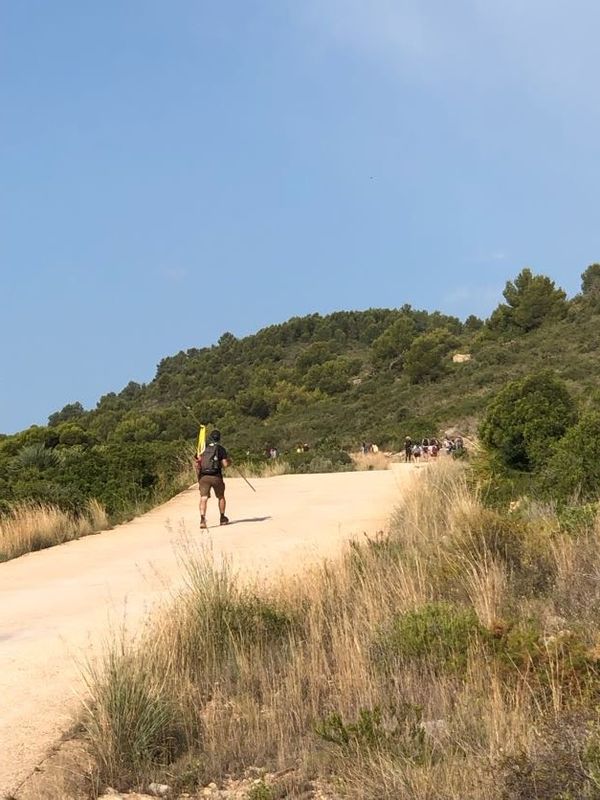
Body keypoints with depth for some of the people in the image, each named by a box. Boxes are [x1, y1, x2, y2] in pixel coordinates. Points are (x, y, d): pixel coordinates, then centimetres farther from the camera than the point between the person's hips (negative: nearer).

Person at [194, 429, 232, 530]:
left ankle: (202, 519, -24)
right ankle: (223, 518, 28)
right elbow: (225, 464, -7)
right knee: (221, 497, 18)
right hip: (216, 476, -1)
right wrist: (229, 461, 15)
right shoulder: (220, 449, 0)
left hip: (203, 477, 1)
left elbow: (197, 465, 8)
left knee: (203, 498, -5)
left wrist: (199, 478, 16)